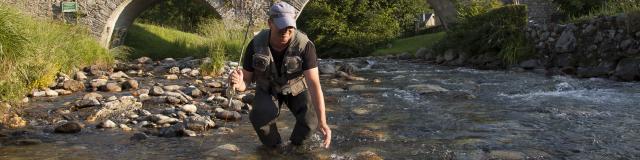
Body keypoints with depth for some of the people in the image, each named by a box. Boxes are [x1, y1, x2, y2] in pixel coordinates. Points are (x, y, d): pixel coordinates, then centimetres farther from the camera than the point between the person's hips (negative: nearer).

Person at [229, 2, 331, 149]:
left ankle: (296, 146, 7)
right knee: (260, 116, -32)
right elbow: (245, 82, -21)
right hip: (268, 89, 0)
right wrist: (237, 83, -48)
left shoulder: (305, 46, -35)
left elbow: (314, 84, -40)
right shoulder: (256, 45, -28)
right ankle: (274, 147, 0)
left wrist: (322, 122, -50)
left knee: (310, 120, -27)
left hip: (296, 88, 0)